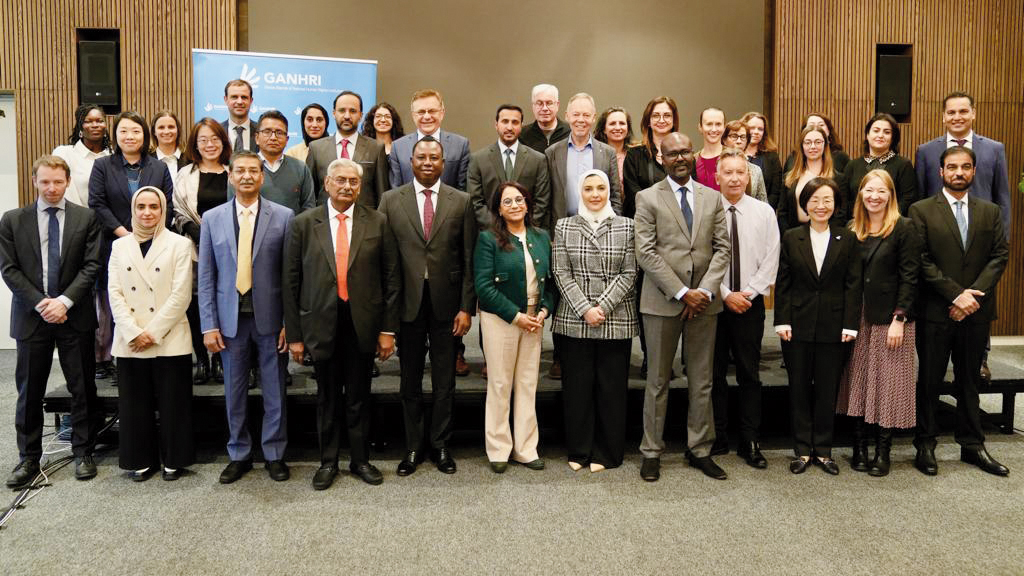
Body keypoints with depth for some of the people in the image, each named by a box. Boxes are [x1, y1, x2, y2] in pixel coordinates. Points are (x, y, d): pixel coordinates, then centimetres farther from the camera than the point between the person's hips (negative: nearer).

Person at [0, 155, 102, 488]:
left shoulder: (86, 218, 2)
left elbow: (91, 266, -3)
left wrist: (64, 301, -14)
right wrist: (40, 303, -11)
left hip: (75, 316, 0)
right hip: (31, 316, 1)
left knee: (83, 389, 6)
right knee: (29, 392, 8)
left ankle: (83, 453, 20)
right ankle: (28, 459, 20)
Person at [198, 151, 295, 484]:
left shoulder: (283, 217, -2)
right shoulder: (212, 219, 5)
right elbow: (206, 276, 4)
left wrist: (290, 321, -6)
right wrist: (209, 325, -1)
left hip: (269, 317, -2)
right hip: (231, 317, 2)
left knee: (274, 391, 7)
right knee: (234, 391, 11)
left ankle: (274, 454, 22)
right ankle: (239, 454, 27)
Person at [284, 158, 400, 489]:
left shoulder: (377, 223, 1)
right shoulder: (303, 224, 0)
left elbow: (391, 278, 1)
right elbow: (291, 282, 1)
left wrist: (388, 329, -2)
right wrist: (294, 334, -2)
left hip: (363, 323, 0)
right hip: (322, 323, 0)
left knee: (359, 396, 12)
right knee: (327, 397, 12)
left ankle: (361, 460, 28)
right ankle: (328, 462, 28)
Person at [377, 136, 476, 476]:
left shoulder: (461, 202, 2)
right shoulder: (391, 200, 3)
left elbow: (469, 258, 1)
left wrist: (467, 307, -4)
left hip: (447, 305, 0)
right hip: (408, 304, 0)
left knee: (444, 383, 10)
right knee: (410, 382, 11)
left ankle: (440, 445, 26)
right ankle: (413, 447, 25)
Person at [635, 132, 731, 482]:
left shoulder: (712, 198, 11)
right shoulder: (648, 198, 0)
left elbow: (722, 248, 6)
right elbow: (646, 253, -8)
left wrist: (705, 291, -8)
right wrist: (682, 293, -13)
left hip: (704, 301, 3)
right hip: (662, 301, -3)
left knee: (702, 381, 10)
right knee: (658, 381, 5)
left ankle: (700, 450, 23)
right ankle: (652, 452, 17)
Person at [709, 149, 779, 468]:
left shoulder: (764, 212, 2)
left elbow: (770, 261, 1)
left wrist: (748, 293, -9)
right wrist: (726, 295, -10)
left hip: (751, 303, 1)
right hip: (713, 302, -1)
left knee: (749, 373, 6)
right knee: (714, 373, 7)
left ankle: (750, 442, 15)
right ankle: (717, 439, 18)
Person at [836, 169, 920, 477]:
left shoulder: (904, 229, -4)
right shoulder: (853, 231, 8)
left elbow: (909, 277, -8)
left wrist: (899, 319, -13)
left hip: (890, 319, -4)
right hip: (858, 318, 4)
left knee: (888, 384, 2)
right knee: (858, 382, 7)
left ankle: (883, 452, 12)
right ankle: (859, 448, 15)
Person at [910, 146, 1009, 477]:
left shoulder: (990, 212, 10)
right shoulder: (921, 211, -2)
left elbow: (1000, 256, 2)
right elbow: (922, 261, -8)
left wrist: (973, 294, -12)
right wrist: (956, 294, -15)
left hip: (976, 311, 3)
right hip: (936, 311, -3)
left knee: (969, 380, 13)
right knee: (930, 381, 5)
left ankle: (972, 446, 24)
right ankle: (925, 445, 16)